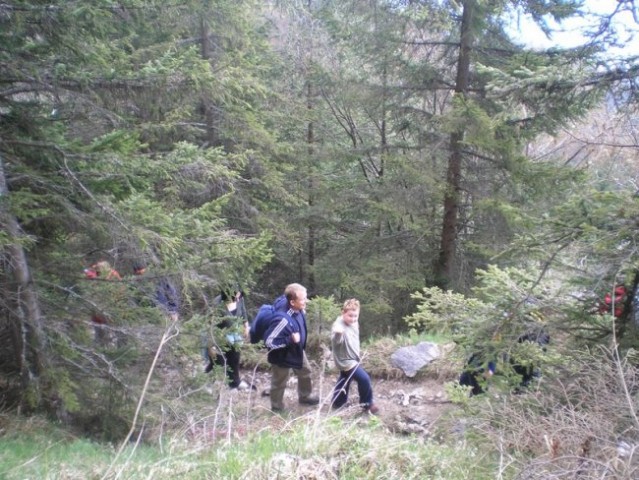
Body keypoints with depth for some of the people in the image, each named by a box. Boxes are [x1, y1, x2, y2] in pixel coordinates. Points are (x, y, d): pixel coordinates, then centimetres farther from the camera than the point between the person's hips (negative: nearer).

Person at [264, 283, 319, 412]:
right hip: (283, 356, -8)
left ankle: (305, 397, 54)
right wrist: (290, 340, -40)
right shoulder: (283, 319, -43)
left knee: (305, 372, 28)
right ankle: (277, 408, 41)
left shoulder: (298, 309, -19)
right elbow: (269, 341, -36)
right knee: (279, 383, 17)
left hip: (297, 350, 8)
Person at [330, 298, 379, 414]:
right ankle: (367, 404, 7)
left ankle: (337, 403, 41)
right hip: (346, 361, -9)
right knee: (364, 379, -11)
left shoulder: (354, 323, -1)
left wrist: (357, 356, 19)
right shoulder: (339, 326, -28)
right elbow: (335, 341, -47)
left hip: (352, 359, 9)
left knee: (344, 381, 23)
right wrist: (337, 334, -67)